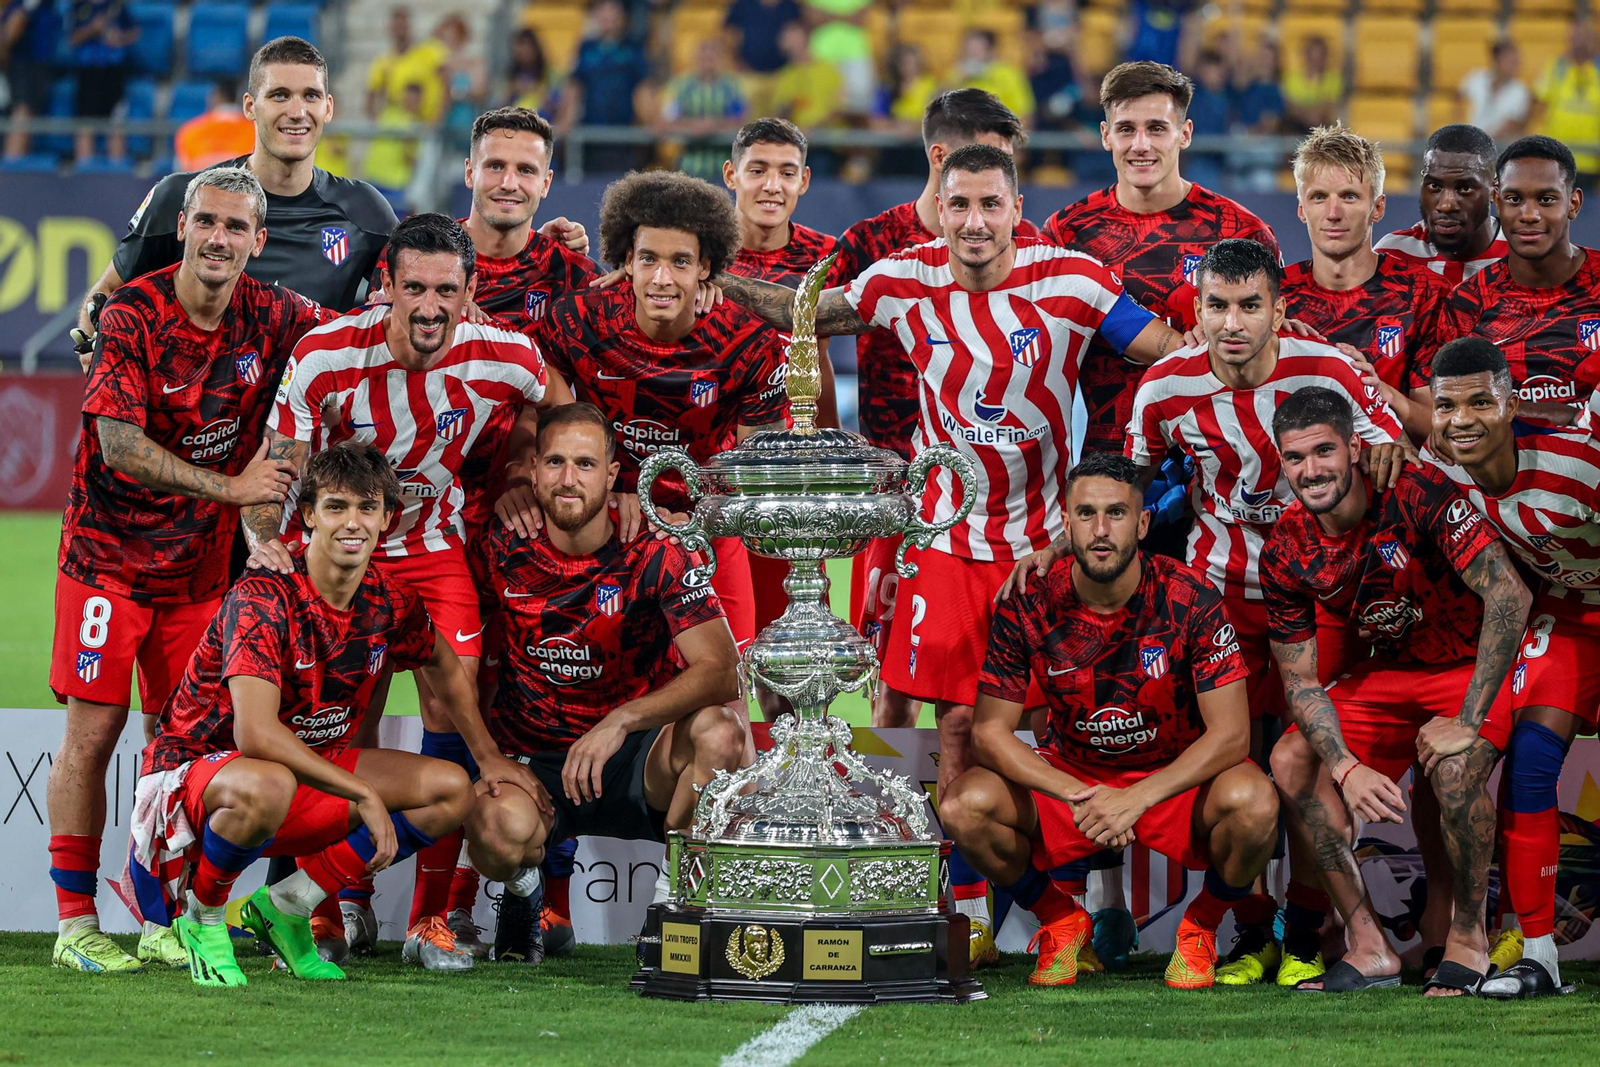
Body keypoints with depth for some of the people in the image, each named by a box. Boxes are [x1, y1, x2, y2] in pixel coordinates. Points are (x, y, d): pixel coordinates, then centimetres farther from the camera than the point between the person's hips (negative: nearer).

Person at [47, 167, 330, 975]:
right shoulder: (132, 316, -14)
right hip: (109, 553, -4)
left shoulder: (270, 316, -2)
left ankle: (160, 921, 10)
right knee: (93, 730, -5)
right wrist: (230, 487, -25)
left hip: (200, 564, 4)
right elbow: (119, 445, -21)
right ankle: (75, 922, -2)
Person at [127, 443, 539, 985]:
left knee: (451, 790, -2)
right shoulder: (265, 599, -25)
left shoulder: (391, 604, -3)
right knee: (267, 787, -42)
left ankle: (287, 906, 2)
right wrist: (363, 794, -33)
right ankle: (199, 915, -11)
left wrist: (490, 757, 17)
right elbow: (255, 733, -35)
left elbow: (444, 667, 21)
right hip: (194, 767, -8)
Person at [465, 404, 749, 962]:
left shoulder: (655, 556, -10)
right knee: (501, 826, -35)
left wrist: (623, 720, -32)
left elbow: (723, 670, -20)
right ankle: (521, 893, 6)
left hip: (636, 764, 0)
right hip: (531, 762, 0)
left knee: (720, 730, -31)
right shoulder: (502, 550, -5)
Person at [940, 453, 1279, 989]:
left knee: (1252, 801, -34)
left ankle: (1201, 926, 0)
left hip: (1176, 780, -2)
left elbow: (1230, 733, -18)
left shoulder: (1189, 599, -18)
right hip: (1069, 778, 2)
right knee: (964, 805, -24)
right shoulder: (1030, 606, -13)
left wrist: (1137, 800, -30)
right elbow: (990, 732, -11)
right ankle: (1061, 920, 6)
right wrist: (1078, 798, -26)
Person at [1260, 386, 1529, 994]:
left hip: (1476, 669, -6)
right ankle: (1368, 946, -8)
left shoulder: (1417, 494, -26)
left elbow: (1510, 595, -31)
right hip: (1390, 672, 6)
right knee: (1292, 762, -13)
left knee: (1452, 767, -34)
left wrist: (1468, 721, -33)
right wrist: (1347, 769, -24)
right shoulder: (1285, 554, -10)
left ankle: (1466, 938, -13)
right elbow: (1301, 681, -6)